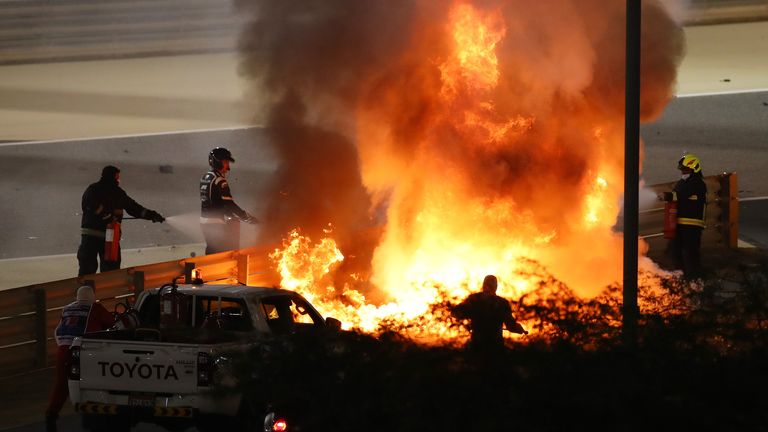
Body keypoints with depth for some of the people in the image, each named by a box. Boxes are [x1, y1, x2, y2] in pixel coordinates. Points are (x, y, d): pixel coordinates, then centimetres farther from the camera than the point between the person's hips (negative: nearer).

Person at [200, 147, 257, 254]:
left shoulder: (205, 177, 13)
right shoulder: (219, 181, -17)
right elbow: (229, 204, -21)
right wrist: (248, 217, -17)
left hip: (204, 221, 9)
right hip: (216, 224, -9)